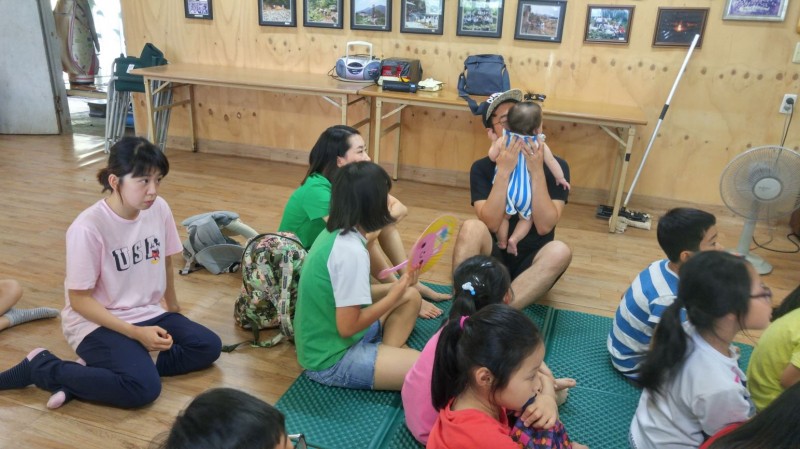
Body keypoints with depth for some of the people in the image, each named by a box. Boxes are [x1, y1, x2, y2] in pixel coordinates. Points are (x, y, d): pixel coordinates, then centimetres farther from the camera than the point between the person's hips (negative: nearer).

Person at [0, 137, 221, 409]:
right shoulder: (88, 228, -22)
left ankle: (95, 370, -8)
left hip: (148, 313, 7)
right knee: (144, 388, -27)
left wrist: (172, 306, 21)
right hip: (97, 322, -7)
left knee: (209, 347, -11)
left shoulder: (159, 208, -6)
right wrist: (136, 333, -23)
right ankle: (40, 367, -4)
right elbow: (79, 299, -17)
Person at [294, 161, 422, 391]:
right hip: (332, 360, -9)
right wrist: (393, 297, -12)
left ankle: (388, 353, 2)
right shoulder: (351, 251, -26)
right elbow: (347, 327, -24)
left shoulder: (332, 233, 1)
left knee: (411, 297, 13)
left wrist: (397, 287, 1)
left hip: (328, 341, 9)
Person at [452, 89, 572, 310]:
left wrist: (537, 171, -23)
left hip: (531, 262, 1)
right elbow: (492, 223, -18)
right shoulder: (482, 168, -4)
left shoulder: (555, 167, -4)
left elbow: (544, 226, -15)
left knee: (559, 251, -32)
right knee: (472, 227, -30)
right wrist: (504, 170, -25)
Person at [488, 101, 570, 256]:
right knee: (526, 219, 21)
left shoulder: (505, 137, -7)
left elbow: (492, 156, -4)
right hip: (526, 191, -1)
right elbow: (551, 161, -1)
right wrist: (560, 178, 14)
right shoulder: (539, 143, -7)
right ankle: (514, 239, 4)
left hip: (506, 189, 1)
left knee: (504, 217, 24)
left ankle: (502, 242, 24)